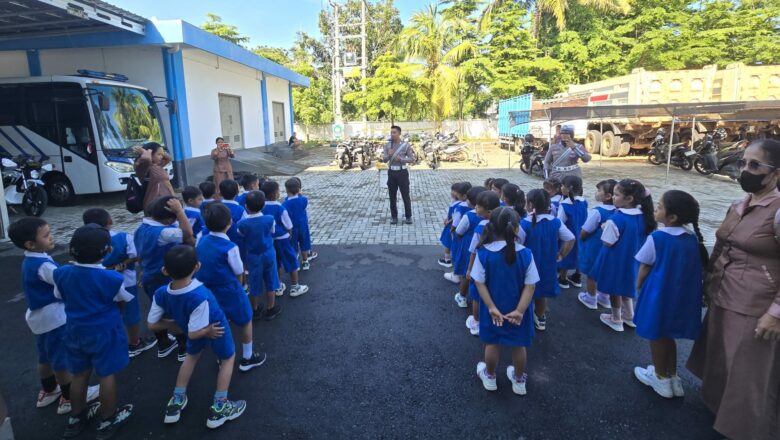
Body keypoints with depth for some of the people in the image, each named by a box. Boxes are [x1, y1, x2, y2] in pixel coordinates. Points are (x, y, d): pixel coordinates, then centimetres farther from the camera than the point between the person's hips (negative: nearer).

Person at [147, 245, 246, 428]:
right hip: (215, 327, -5)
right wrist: (207, 330, -14)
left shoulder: (161, 294, -24)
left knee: (192, 355, 34)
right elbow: (194, 333, -33)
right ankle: (219, 408, 21)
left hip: (194, 329, 5)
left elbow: (152, 324, -11)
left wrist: (179, 325, -1)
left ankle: (176, 402, 37)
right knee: (228, 358, 21)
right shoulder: (199, 296, -41)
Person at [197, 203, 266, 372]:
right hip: (229, 291, -6)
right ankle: (247, 358, 27)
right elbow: (239, 272, -13)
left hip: (208, 290, 6)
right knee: (246, 321, 15)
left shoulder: (201, 241, -5)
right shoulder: (230, 247, -24)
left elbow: (204, 266, 6)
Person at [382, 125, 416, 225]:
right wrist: (389, 155, -26)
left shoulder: (405, 145, -5)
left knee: (405, 195, 2)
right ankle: (394, 217, 18)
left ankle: (408, 217, 14)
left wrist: (401, 159, -19)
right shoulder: (387, 145, 3)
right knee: (392, 196, 7)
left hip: (402, 172, -2)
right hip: (391, 172, 3)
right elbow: (384, 160, -4)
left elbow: (412, 159, -4)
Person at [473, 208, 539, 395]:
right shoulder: (525, 254, -15)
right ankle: (519, 381, 39)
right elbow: (530, 286, -15)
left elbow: (480, 283, -15)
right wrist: (520, 310, -13)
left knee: (492, 343, 20)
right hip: (518, 310, 1)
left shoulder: (484, 253, -17)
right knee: (519, 345, 20)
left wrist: (491, 307, -11)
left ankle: (490, 377, 39)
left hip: (493, 309, 0)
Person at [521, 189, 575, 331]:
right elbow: (571, 239, -4)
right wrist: (560, 256, 4)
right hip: (547, 265, 5)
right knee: (541, 292, 24)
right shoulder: (556, 222, -7)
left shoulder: (525, 224, -22)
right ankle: (541, 319, 40)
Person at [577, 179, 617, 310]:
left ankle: (590, 299, 26)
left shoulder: (597, 211, -26)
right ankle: (604, 298, 36)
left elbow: (584, 233, -18)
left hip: (593, 247, -6)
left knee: (591, 274, 11)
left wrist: (581, 238, 2)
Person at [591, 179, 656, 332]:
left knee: (615, 290, 13)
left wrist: (605, 228, -6)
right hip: (632, 260, 7)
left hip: (616, 262, -7)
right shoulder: (644, 216, -6)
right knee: (626, 287, 26)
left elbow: (607, 243, -22)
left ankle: (616, 320, 29)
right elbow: (640, 238, 6)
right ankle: (629, 316, 41)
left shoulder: (616, 220, -29)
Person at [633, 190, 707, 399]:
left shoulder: (657, 237, -19)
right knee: (668, 335, 21)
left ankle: (661, 378, 26)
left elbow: (645, 268, -10)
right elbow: (697, 267, 8)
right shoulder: (693, 238, -2)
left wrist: (638, 286, 7)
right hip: (682, 294, 6)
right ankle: (672, 377, 33)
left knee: (656, 335, 12)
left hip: (659, 293, -6)